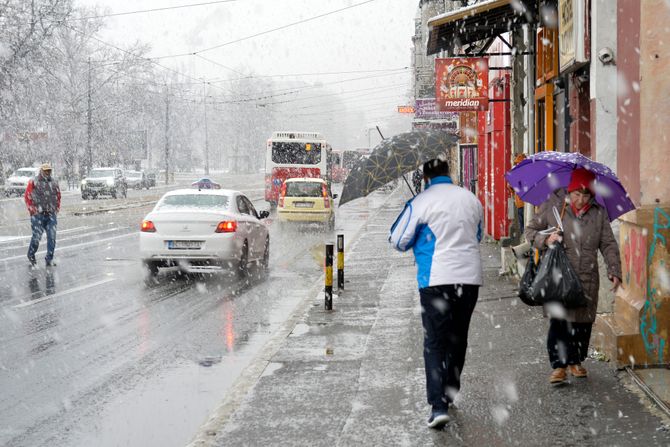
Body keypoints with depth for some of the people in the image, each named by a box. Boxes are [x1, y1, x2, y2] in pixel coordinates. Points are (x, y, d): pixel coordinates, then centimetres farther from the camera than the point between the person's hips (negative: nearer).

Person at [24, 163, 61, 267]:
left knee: (52, 238, -3)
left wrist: (57, 209, 12)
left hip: (51, 215, 4)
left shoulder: (54, 182, 10)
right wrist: (32, 210, -6)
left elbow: (58, 196, 21)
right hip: (38, 214, -4)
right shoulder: (33, 182, -4)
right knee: (36, 237, -3)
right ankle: (31, 255, 22)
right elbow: (27, 197, -2)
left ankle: (49, 260, 6)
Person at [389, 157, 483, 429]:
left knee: (435, 342, -2)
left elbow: (398, 242, -2)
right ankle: (449, 394, 30)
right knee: (458, 339, 18)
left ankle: (438, 405, -13)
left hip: (436, 281, -5)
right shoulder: (471, 199, 8)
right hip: (470, 277, 5)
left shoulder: (420, 203, -8)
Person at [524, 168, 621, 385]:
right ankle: (559, 365, -1)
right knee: (559, 320, -9)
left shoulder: (599, 213, 6)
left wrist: (614, 271, -2)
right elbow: (530, 231, 6)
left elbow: (608, 245, 9)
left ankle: (575, 362, 24)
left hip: (587, 278, 3)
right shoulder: (552, 206, -1)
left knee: (583, 322, 7)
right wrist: (545, 239, -14)